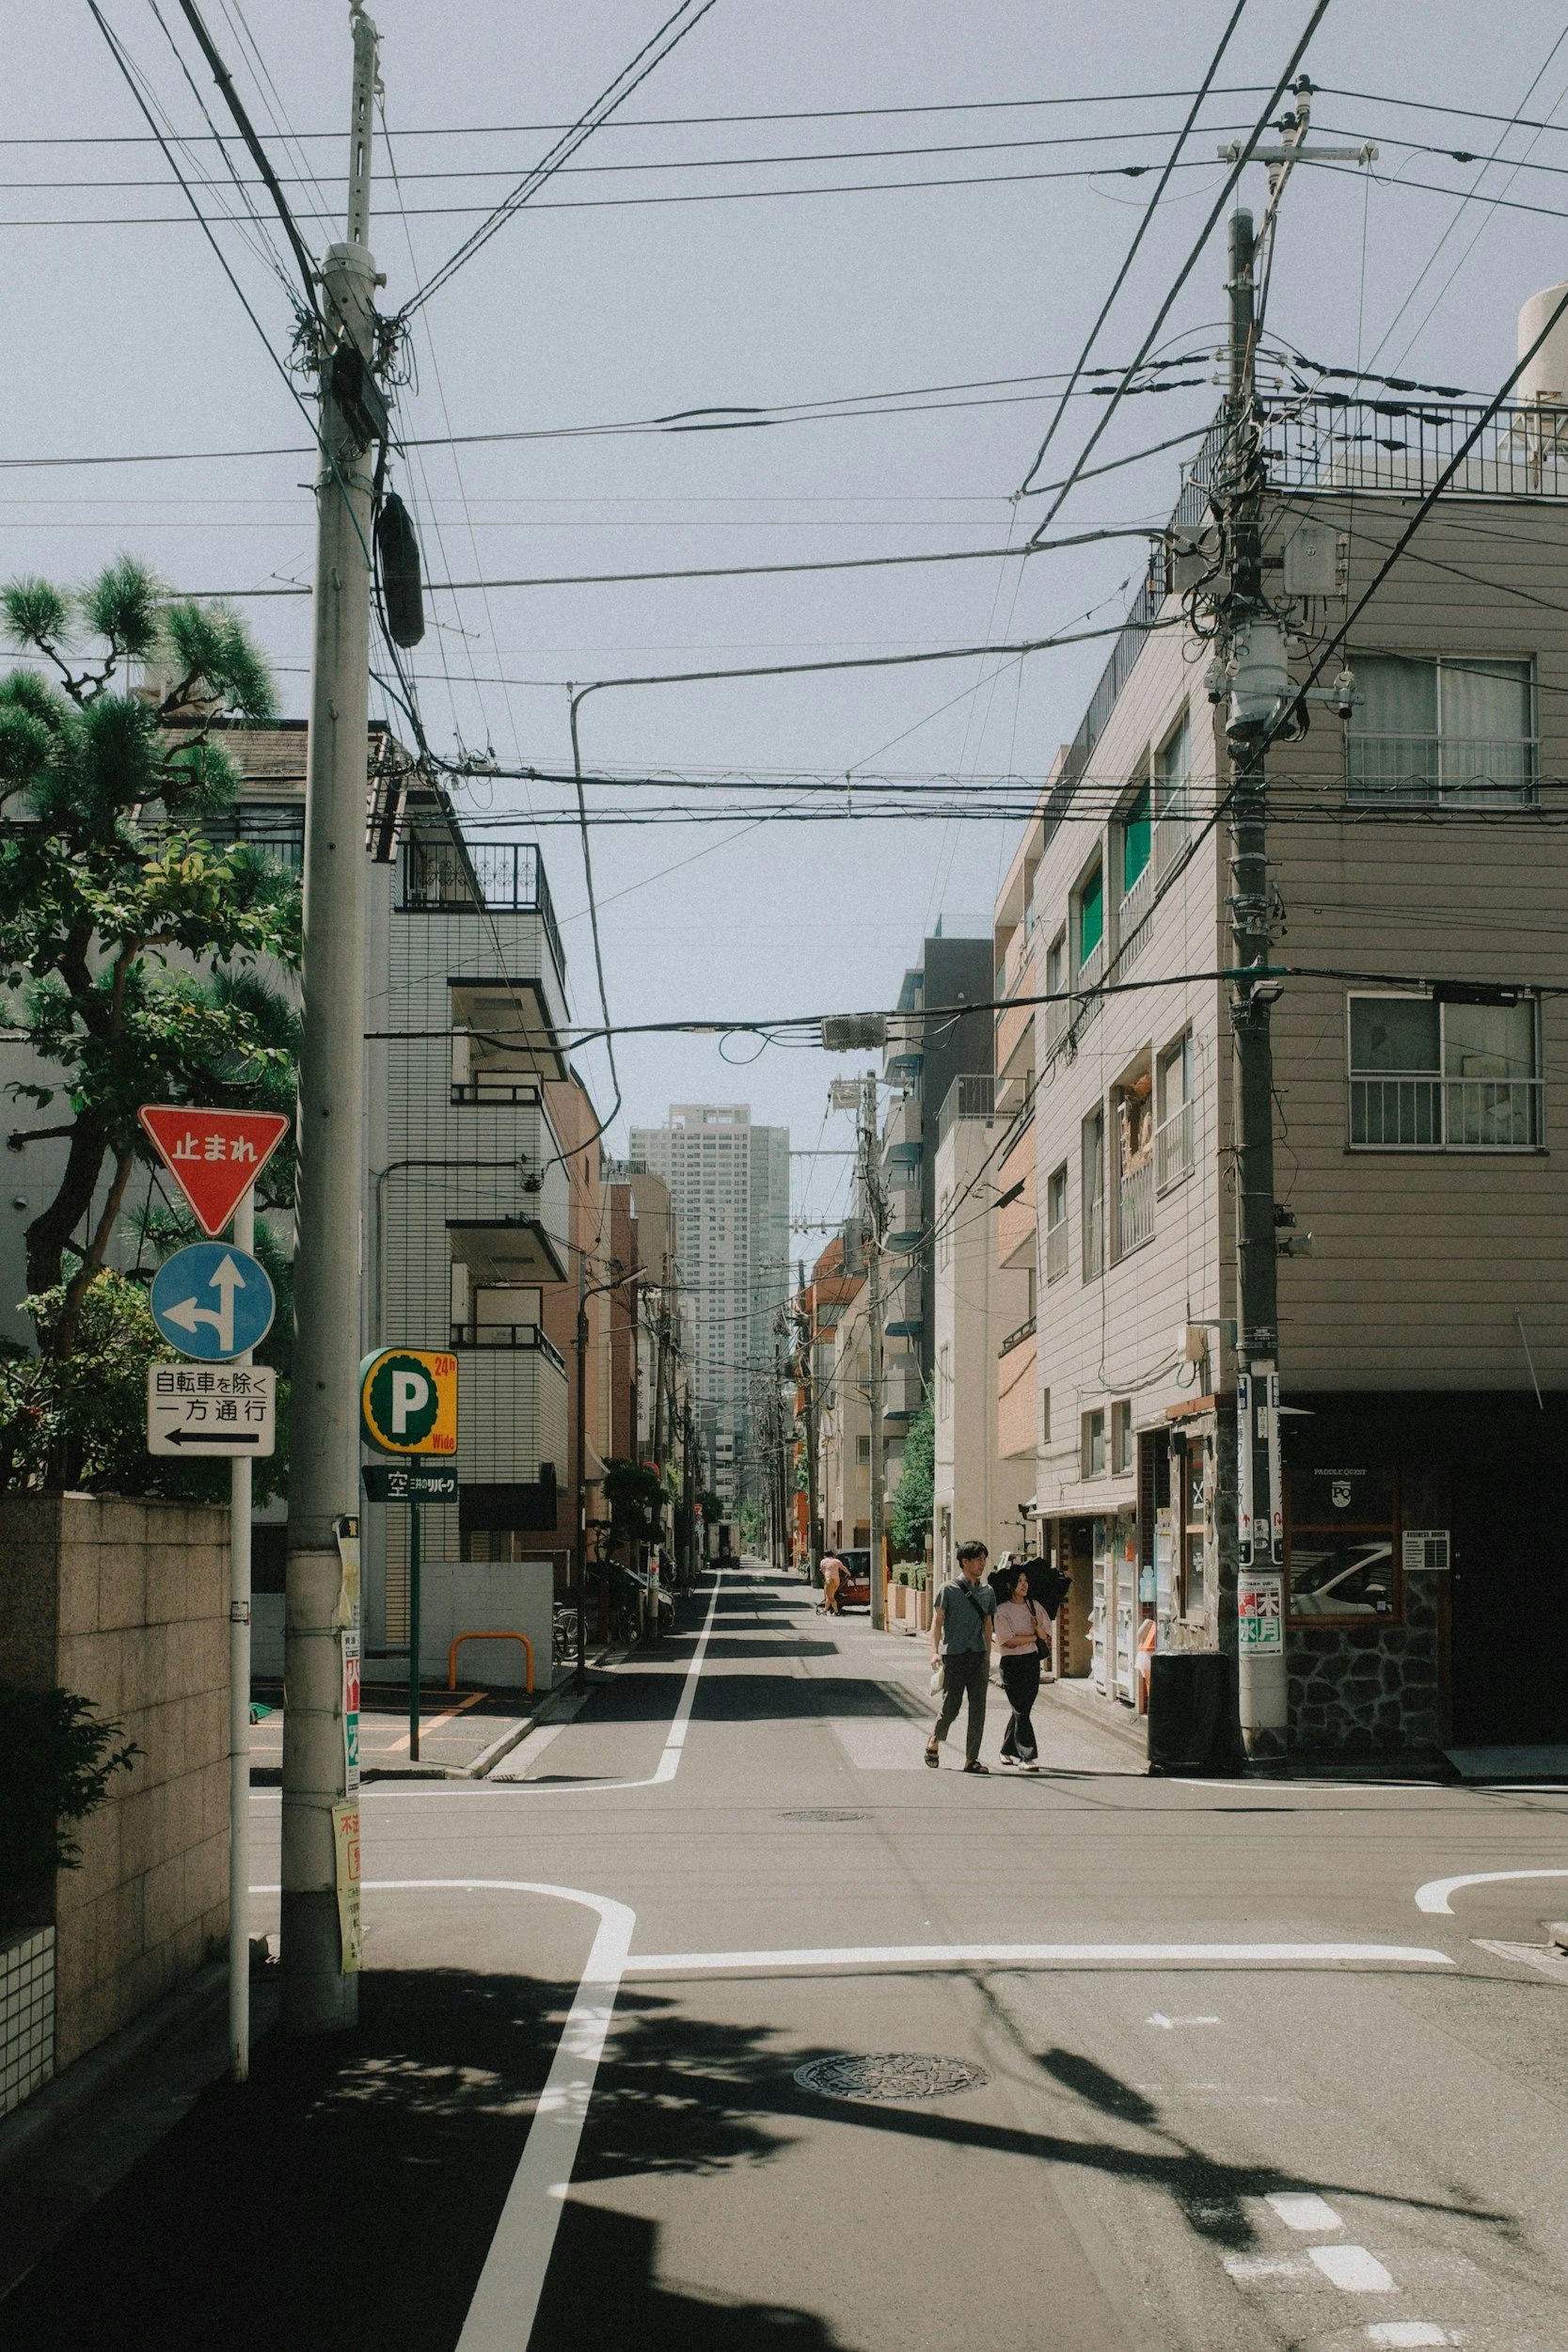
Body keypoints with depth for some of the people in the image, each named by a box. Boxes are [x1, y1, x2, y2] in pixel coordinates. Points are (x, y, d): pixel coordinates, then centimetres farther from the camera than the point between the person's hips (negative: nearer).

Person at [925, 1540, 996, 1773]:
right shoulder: (949, 1589, -1)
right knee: (951, 1707, -2)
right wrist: (935, 1651, -15)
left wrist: (987, 1658, 15)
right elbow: (937, 1622, -3)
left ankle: (972, 1759, 5)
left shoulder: (987, 1592, 12)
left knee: (978, 1710, -1)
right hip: (954, 1656, -4)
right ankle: (934, 1743, 25)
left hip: (978, 1657, 4)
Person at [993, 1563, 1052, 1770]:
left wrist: (1038, 1627, -16)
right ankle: (1027, 1757, -6)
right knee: (1020, 1711, -7)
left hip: (1032, 1662, 5)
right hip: (1012, 1663, -5)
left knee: (1022, 1709, 10)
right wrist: (1034, 1637, -8)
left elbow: (1047, 1635, 6)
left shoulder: (1034, 1606, 10)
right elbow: (1008, 1640, -16)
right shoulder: (1002, 1610, -6)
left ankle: (1008, 1752, 25)